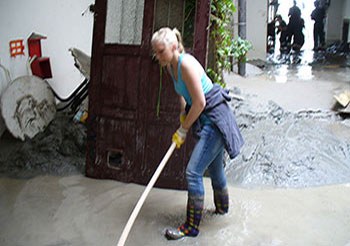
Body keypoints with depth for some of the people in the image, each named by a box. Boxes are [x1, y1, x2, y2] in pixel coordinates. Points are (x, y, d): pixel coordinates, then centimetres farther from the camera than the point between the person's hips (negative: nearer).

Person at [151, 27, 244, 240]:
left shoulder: (186, 64, -23)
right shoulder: (171, 65, 5)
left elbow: (199, 103, -23)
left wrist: (183, 130, -14)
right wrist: (183, 113, 8)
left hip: (215, 119, -9)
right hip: (206, 120, 9)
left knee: (193, 172, -11)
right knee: (214, 168, 24)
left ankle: (192, 227, 0)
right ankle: (222, 207, 46)